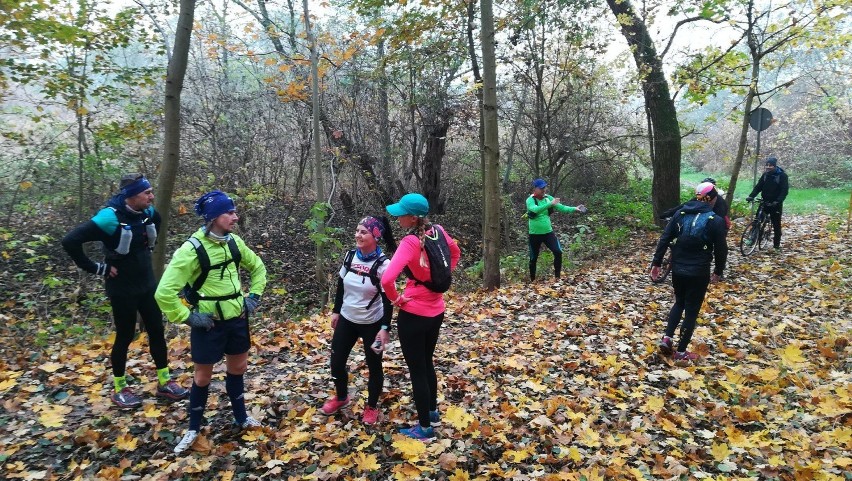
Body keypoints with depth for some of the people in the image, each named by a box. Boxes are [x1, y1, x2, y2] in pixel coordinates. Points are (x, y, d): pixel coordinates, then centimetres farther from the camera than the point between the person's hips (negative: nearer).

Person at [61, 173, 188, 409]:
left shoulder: (148, 212, -3)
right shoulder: (110, 217, -24)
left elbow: (158, 222, 23)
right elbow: (70, 241, -26)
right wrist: (96, 268, -19)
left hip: (147, 283, 6)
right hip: (122, 288, -6)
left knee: (157, 331, 11)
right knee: (125, 336, 7)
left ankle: (164, 383, 25)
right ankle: (119, 389, 28)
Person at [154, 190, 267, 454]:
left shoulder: (234, 242, -2)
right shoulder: (192, 249, -21)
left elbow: (258, 267, 15)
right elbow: (164, 292, -22)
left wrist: (254, 296, 7)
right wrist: (188, 316, -18)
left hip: (237, 318, 6)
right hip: (209, 323, -5)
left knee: (238, 367, 19)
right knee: (203, 376, 10)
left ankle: (241, 417, 39)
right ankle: (193, 429, 31)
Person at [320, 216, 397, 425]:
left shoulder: (382, 264, -19)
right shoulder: (350, 256, -3)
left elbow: (388, 299, -17)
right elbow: (341, 285, 9)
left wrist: (384, 328, -21)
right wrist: (336, 311, 13)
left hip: (371, 323, -5)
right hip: (347, 319, 5)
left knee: (374, 366, 10)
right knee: (336, 361, 14)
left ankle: (372, 407, 31)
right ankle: (341, 398, 40)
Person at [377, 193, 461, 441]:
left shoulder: (410, 242, -24)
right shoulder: (438, 231, -3)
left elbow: (387, 280, -34)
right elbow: (455, 253, 18)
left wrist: (396, 298, -14)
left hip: (414, 314, -7)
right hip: (436, 310, 8)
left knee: (417, 370, 8)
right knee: (427, 363, 26)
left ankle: (425, 427, 21)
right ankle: (432, 410, 43)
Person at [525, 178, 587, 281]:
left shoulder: (548, 198, 2)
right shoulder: (530, 200, -12)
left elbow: (561, 207, -3)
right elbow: (535, 209, -32)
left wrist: (574, 209, -17)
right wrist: (550, 204, -39)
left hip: (548, 232, 3)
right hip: (535, 234, -3)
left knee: (558, 252, -10)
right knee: (533, 258, 7)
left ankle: (558, 276, 5)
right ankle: (532, 280, 24)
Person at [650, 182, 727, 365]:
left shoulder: (680, 214, 1)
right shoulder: (715, 220, -9)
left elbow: (664, 239, -1)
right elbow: (721, 249, -5)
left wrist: (656, 263, 4)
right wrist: (718, 271, 10)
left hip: (677, 268, 4)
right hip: (698, 272, -4)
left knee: (679, 303, 24)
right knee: (692, 310, 8)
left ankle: (667, 338, 11)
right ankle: (681, 353, 12)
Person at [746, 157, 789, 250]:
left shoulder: (782, 175, -9)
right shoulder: (765, 175, 5)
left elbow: (785, 190, -16)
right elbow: (758, 186, 3)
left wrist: (778, 201, -30)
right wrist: (751, 196, -14)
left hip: (776, 204, -4)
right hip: (765, 202, 4)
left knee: (776, 224, 4)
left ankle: (777, 245, 14)